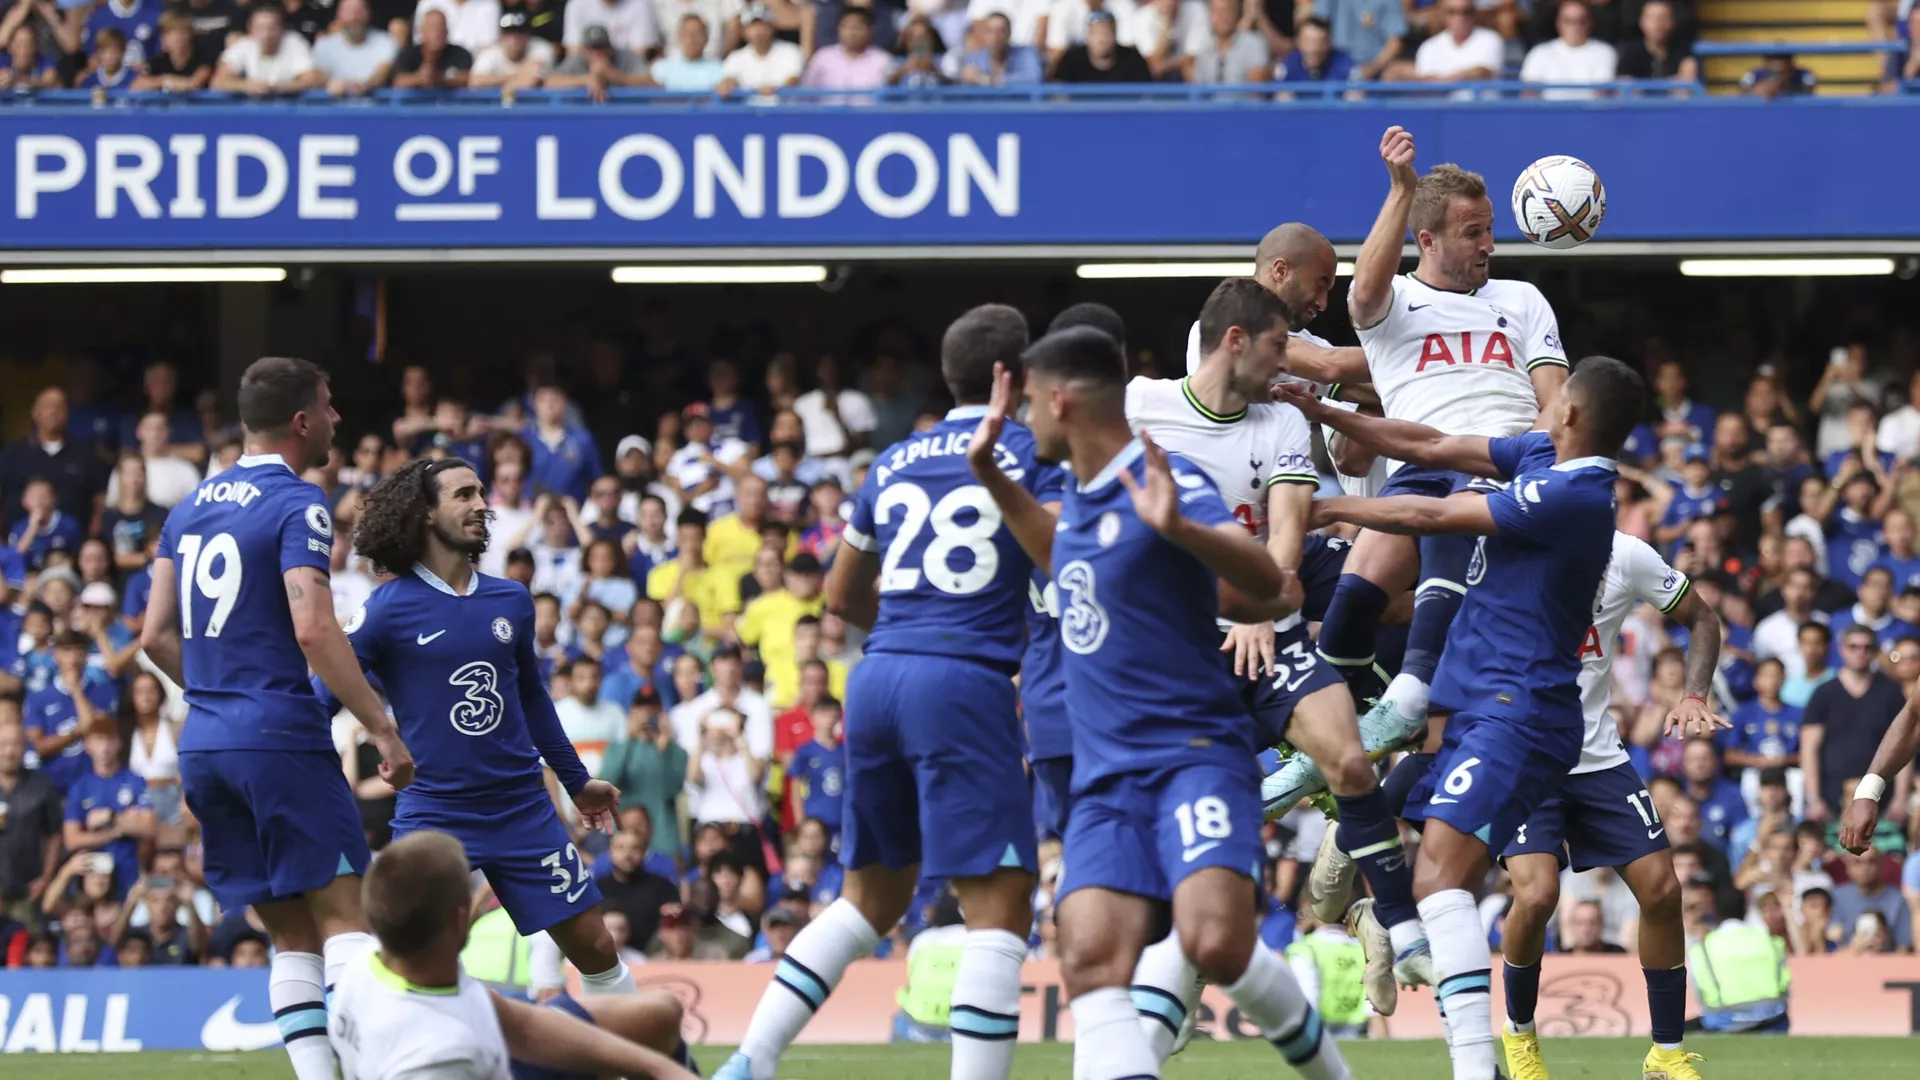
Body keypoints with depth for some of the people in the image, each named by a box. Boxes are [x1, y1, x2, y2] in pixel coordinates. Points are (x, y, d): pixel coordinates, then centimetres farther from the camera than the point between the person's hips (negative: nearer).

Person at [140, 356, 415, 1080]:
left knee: (293, 936, 8)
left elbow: (157, 636, 15)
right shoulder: (298, 504, -8)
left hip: (203, 747, 7)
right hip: (280, 736, -7)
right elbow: (313, 628, -19)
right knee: (345, 915, -9)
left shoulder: (192, 508, 15)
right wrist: (382, 728, -16)